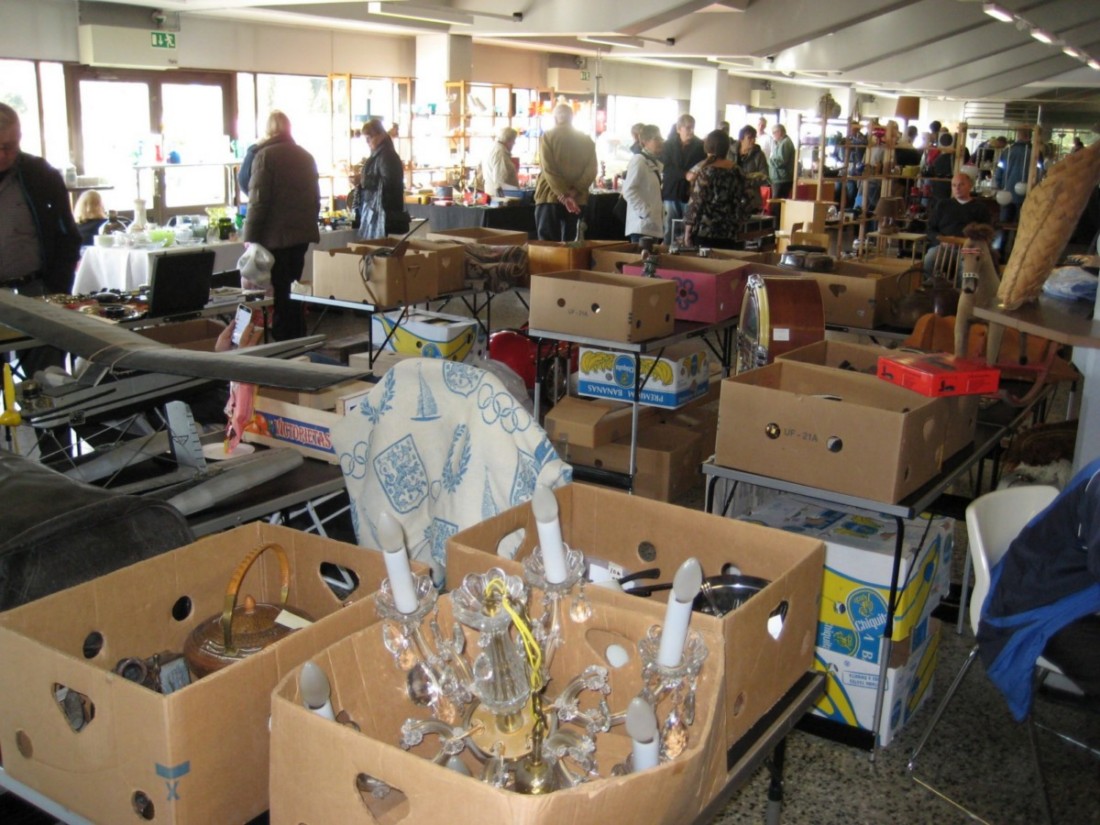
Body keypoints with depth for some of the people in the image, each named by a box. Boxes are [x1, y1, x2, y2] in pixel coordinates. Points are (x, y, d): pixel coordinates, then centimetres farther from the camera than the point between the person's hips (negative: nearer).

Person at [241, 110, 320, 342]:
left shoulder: (265, 155, -10)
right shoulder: (305, 156, 11)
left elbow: (258, 199, -15)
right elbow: (315, 198, 18)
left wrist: (250, 236, -10)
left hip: (275, 236, -7)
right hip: (302, 233, 7)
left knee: (278, 294, -2)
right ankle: (299, 340, 20)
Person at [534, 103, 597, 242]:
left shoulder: (548, 137, -1)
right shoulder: (586, 140, 8)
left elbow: (549, 170, -13)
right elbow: (591, 171, -3)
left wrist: (565, 195, -16)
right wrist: (573, 192, -10)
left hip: (550, 198, -3)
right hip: (577, 200, 3)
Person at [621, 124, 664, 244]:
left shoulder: (656, 163, 17)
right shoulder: (638, 161, -9)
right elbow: (628, 191, -18)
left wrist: (661, 214, 10)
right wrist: (645, 212, -20)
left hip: (653, 224, 9)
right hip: (642, 224, -9)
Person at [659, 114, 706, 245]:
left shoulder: (700, 146, 5)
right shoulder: (669, 145, 6)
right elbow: (666, 168, -6)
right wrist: (685, 174, -21)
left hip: (691, 194, -1)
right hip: (672, 192, 1)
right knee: (670, 229, 2)